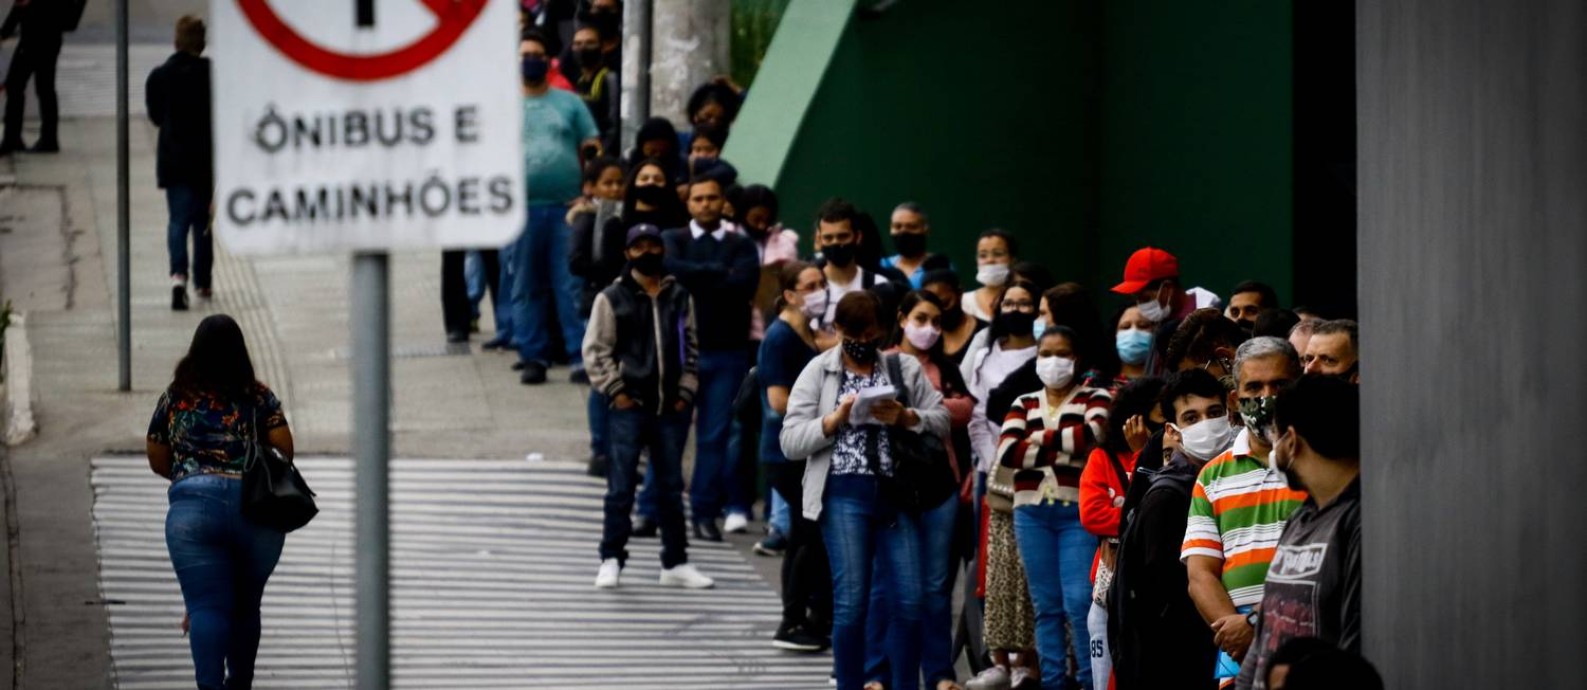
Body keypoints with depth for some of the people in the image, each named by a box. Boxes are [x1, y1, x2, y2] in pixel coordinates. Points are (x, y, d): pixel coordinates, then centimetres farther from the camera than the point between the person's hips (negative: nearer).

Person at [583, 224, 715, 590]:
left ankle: (675, 563, 16)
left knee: (671, 488, 10)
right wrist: (615, 391, -8)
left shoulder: (680, 299, 10)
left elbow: (691, 349, 14)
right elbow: (596, 350, -1)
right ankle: (611, 560, 4)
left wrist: (686, 391, 5)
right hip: (629, 408, -3)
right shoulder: (612, 298, -1)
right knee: (621, 487, -3)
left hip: (671, 409, 3)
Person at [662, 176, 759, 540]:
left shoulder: (740, 245, 8)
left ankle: (705, 512, 6)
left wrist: (695, 279, -8)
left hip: (727, 351, 0)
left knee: (715, 435, 0)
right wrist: (719, 273, -11)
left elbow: (746, 282, -10)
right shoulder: (673, 240, 8)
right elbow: (670, 268, -14)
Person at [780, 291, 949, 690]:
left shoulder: (904, 368, 12)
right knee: (851, 602, -4)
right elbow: (791, 442, 0)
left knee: (909, 601, -1)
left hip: (897, 493, 2)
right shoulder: (818, 373, 5)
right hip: (846, 495, -2)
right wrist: (836, 418, -14)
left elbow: (942, 421, 7)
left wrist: (904, 417, -11)